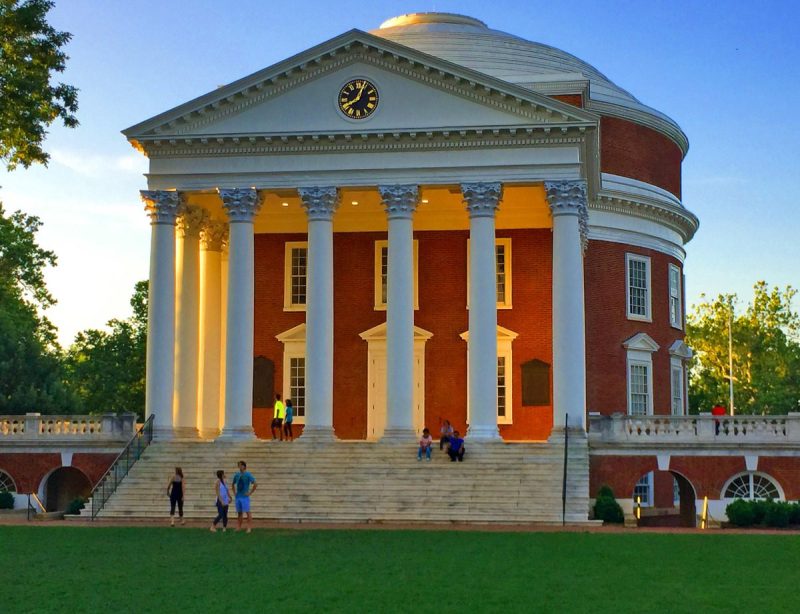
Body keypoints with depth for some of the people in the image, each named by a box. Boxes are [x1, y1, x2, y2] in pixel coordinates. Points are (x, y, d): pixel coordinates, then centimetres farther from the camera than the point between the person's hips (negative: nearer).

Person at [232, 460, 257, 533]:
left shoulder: (248, 475, -8)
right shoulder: (237, 475, 9)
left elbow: (255, 484, -14)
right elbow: (233, 485, 26)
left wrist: (250, 493, -12)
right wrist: (234, 493, 14)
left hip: (245, 497, -6)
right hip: (237, 497, 6)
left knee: (248, 512, -6)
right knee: (239, 513, 10)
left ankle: (249, 528, -6)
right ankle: (238, 527, 16)